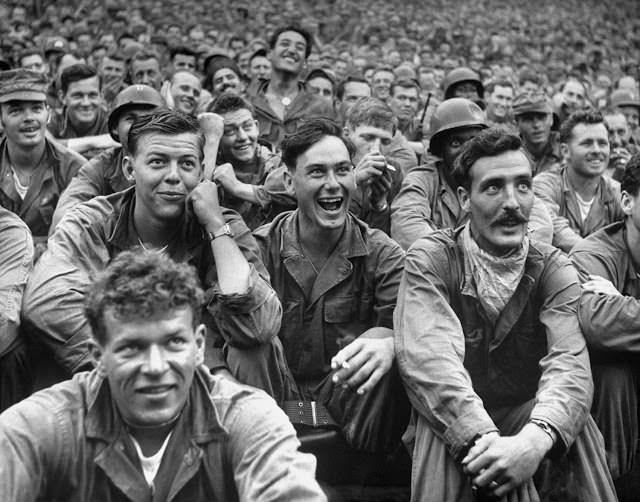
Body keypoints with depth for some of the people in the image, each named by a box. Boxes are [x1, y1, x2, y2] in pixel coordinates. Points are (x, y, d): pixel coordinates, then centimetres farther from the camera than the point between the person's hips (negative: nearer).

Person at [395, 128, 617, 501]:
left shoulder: (554, 270, 0)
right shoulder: (430, 261, -7)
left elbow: (569, 361, -18)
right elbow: (427, 357, -23)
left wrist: (535, 438, -40)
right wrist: (483, 439, -40)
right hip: (451, 427, -2)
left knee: (574, 429, -29)